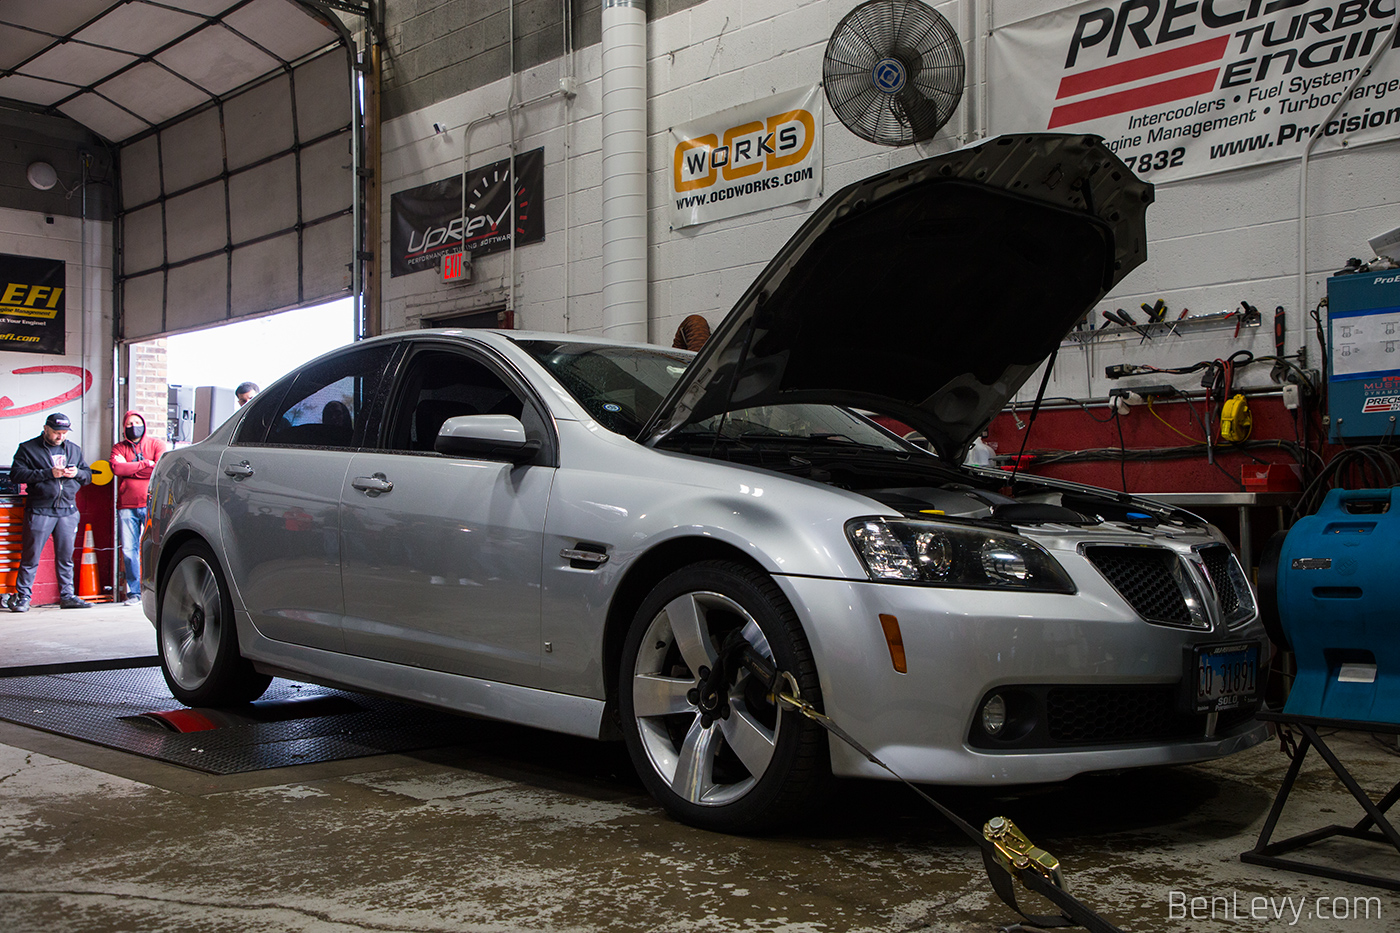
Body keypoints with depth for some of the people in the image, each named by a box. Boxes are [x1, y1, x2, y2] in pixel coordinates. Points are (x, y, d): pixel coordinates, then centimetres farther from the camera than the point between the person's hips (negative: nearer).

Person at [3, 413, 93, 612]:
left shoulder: (74, 450, 17)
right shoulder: (28, 448, 2)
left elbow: (88, 475, 21)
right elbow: (16, 474, -8)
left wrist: (77, 473, -3)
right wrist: (48, 473, -14)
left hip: (68, 511, 4)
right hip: (39, 511, -4)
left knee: (66, 556, 7)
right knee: (31, 556, -3)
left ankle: (67, 595, 12)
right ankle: (22, 597, 3)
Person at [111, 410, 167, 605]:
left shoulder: (156, 444, 10)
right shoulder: (119, 448, 15)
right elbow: (116, 467, -7)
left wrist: (129, 469, -4)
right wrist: (145, 463, -7)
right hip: (126, 506, 2)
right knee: (129, 549, 0)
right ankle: (134, 592, 7)